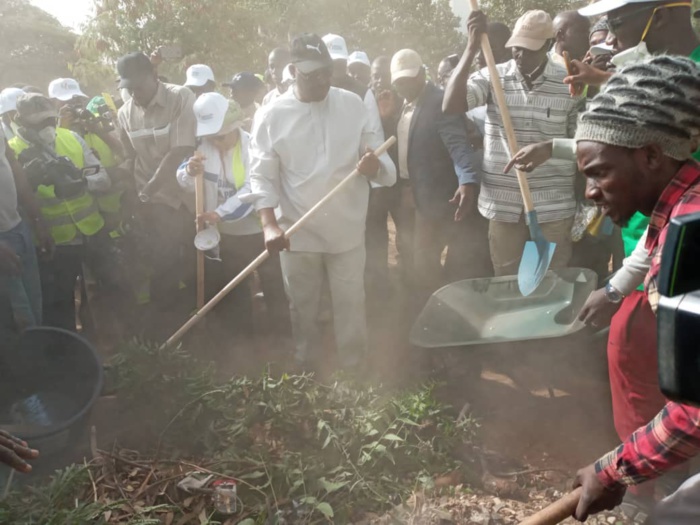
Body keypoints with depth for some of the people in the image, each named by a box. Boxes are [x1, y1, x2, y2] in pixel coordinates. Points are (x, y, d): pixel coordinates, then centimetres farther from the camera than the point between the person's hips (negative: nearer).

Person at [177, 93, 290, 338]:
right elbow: (186, 185, -4)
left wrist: (221, 213, -38)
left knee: (274, 286, 9)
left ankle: (284, 334, 26)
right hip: (224, 233, 5)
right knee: (232, 287, 21)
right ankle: (240, 332, 40)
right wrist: (190, 171, -27)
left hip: (258, 231, -5)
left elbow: (253, 189, -28)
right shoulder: (204, 147, -3)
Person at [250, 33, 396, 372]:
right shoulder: (271, 116, -6)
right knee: (302, 308, 15)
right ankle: (305, 370, 35)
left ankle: (355, 372, 29)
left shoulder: (353, 105, 0)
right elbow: (262, 176, -6)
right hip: (297, 233, -1)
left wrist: (376, 166, -23)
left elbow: (382, 162, 2)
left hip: (348, 231, 1)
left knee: (350, 306, 11)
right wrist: (269, 225, -19)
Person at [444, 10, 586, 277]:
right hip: (503, 204, 1)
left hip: (554, 206, 0)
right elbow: (451, 106, -17)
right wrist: (472, 47, -21)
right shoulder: (493, 77, -1)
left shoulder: (569, 85, -2)